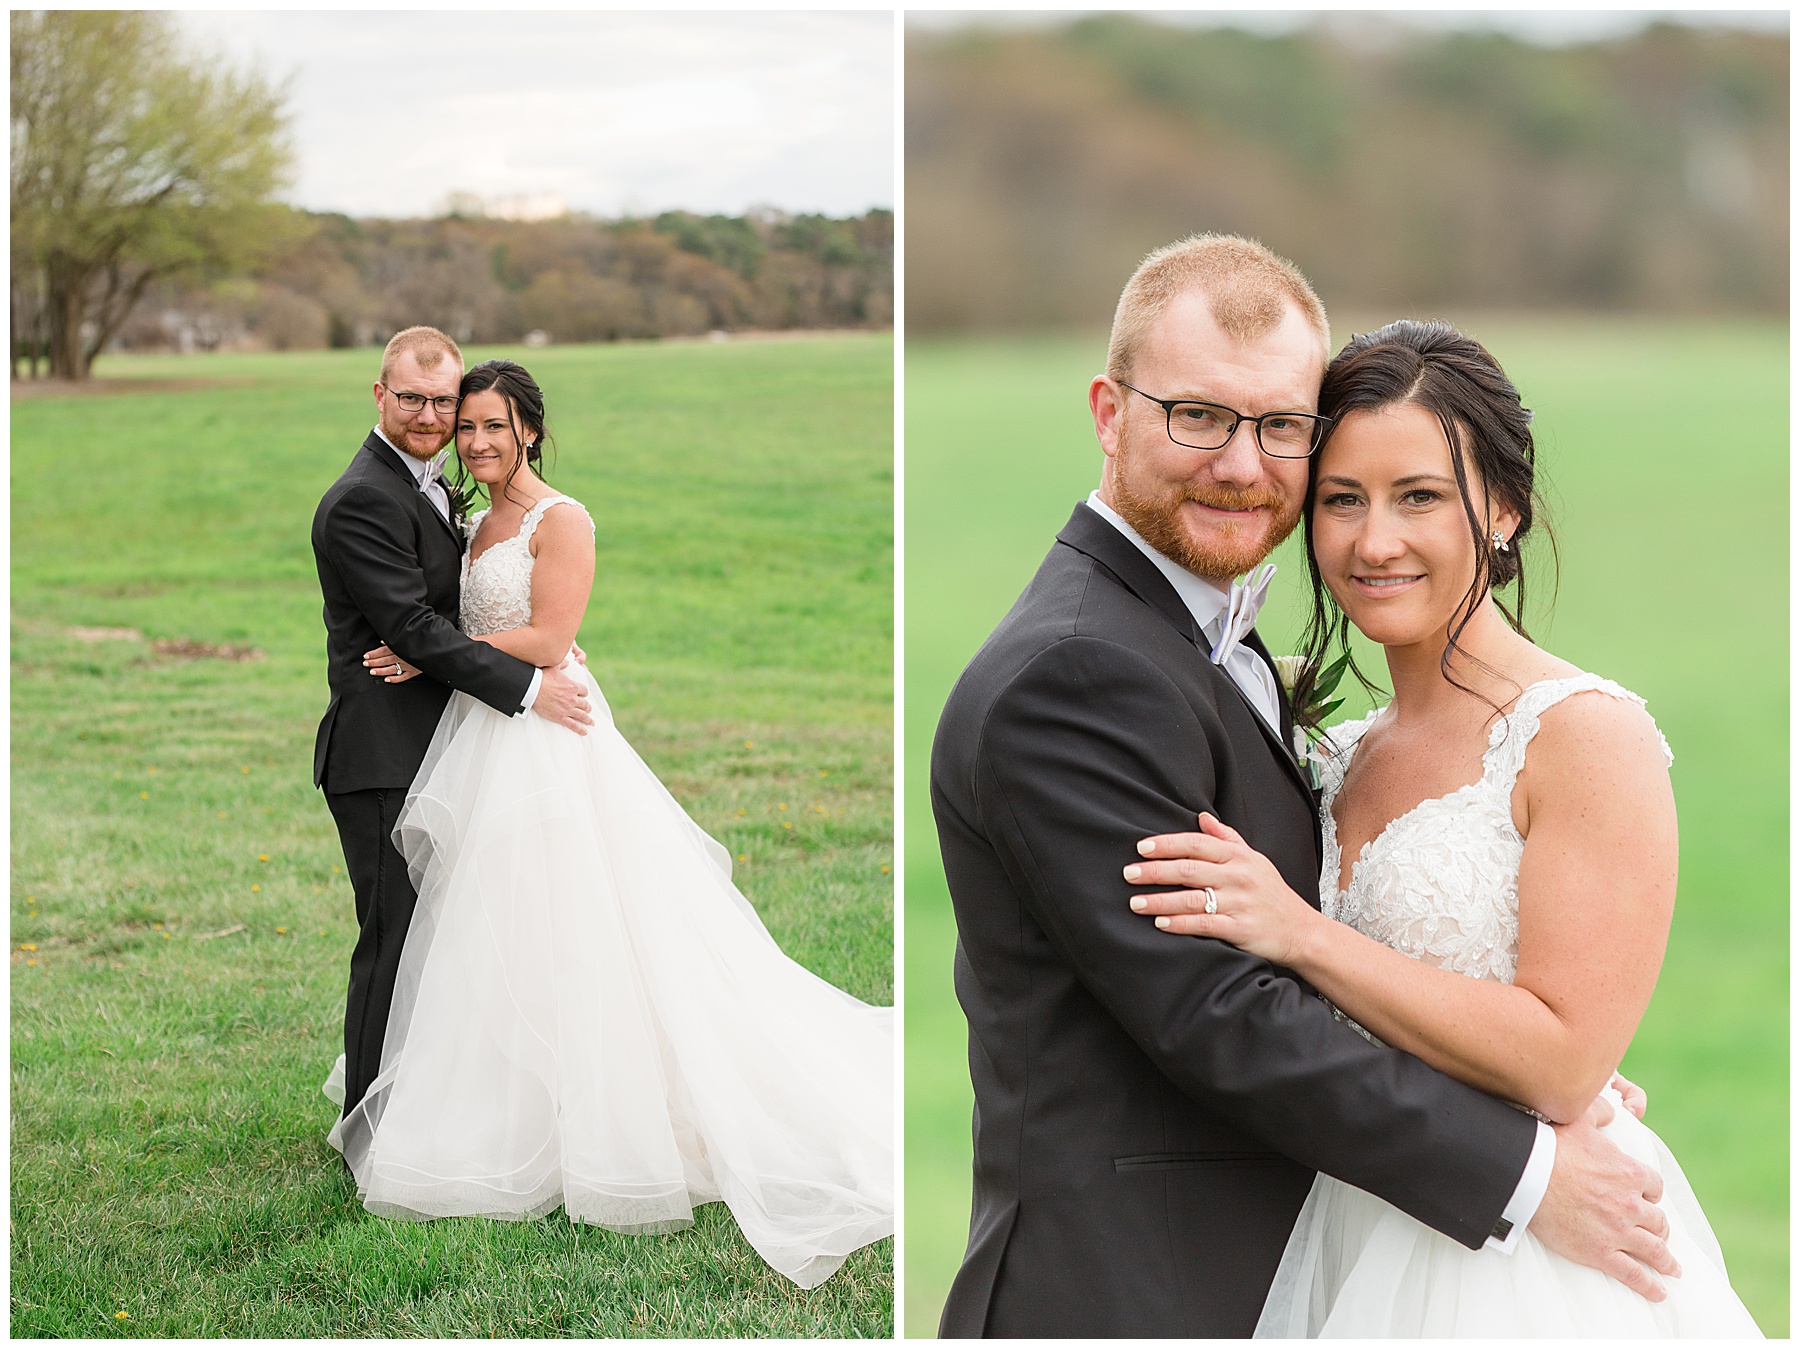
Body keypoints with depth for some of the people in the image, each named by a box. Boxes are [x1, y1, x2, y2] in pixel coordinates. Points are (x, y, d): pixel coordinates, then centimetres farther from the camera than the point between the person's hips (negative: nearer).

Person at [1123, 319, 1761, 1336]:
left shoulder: (1590, 735, -13)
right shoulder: (1346, 754, 9)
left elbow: (1560, 1067, -19)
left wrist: (1301, 934, -20)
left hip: (1532, 1278, -6)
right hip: (1352, 1247, 7)